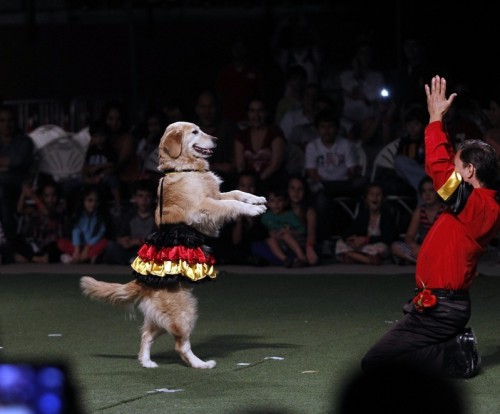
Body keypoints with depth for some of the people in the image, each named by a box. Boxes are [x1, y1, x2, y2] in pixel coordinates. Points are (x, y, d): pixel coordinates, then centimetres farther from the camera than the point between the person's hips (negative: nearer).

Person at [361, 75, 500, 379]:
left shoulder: (475, 203, -20)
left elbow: (439, 166, -25)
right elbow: (446, 167, 20)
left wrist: (436, 119, -14)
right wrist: (438, 120, 17)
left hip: (439, 308, -10)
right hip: (449, 304, 10)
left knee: (372, 364, -8)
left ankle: (455, 357, -8)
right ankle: (456, 348, 8)